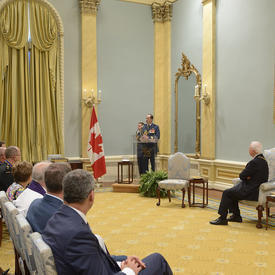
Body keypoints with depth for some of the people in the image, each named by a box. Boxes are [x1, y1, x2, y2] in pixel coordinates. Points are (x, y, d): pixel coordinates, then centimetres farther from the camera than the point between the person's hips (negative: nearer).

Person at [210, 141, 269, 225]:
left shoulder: (255, 162, -23)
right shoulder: (262, 159, 10)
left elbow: (242, 176, -17)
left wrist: (246, 176, 2)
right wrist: (247, 176, -4)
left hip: (252, 191, -10)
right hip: (255, 188, 10)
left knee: (226, 193, -7)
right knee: (232, 191, 19)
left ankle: (222, 218, -1)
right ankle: (236, 216, 23)